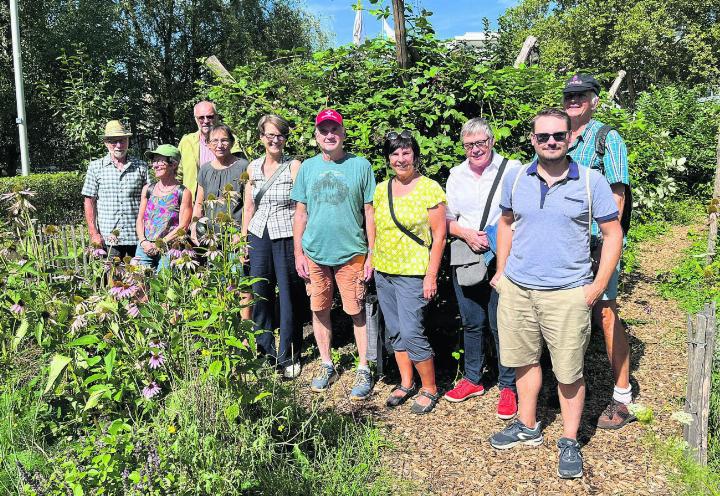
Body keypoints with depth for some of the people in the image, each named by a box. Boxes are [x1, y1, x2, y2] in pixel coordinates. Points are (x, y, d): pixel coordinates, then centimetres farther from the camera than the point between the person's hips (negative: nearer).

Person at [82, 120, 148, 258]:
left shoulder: (141, 167, 8)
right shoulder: (95, 167, 8)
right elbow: (89, 202, 6)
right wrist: (94, 233, -2)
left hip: (138, 238, 1)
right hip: (108, 239, 0)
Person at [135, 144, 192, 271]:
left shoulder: (183, 193, -1)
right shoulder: (147, 189, 13)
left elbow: (183, 226, -6)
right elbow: (140, 219, 13)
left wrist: (160, 244, -11)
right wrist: (143, 241, -3)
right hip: (145, 247, 4)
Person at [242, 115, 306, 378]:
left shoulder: (294, 166, -3)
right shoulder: (253, 167, 10)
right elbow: (249, 207, 15)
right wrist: (243, 239, 12)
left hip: (286, 236, -4)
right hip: (259, 236, 4)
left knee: (289, 296, 2)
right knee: (259, 294, 7)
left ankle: (289, 357, 16)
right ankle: (266, 352, 24)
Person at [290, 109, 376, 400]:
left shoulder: (360, 166, -1)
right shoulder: (308, 167, 6)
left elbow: (370, 213, -1)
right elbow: (300, 214, 9)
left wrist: (372, 254, -4)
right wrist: (298, 253, 4)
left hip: (351, 253, -3)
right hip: (314, 253, 3)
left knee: (357, 312, 2)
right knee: (319, 310, 11)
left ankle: (364, 371, 16)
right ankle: (327, 366, 28)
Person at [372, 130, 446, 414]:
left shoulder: (429, 189, -8)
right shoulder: (381, 190, 9)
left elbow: (439, 235, -9)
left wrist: (431, 275, -13)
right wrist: (370, 262, 12)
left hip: (413, 273, -6)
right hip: (383, 272, 6)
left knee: (412, 333, -7)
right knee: (395, 332, 13)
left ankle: (429, 389, 12)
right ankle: (406, 384, 29)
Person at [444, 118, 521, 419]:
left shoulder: (512, 169, -3)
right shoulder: (456, 175, 10)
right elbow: (447, 220, 13)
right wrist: (466, 233, -7)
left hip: (501, 260, -4)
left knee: (501, 324, 1)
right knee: (471, 323, 14)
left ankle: (508, 387, 17)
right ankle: (472, 380, 30)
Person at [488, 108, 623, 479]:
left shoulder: (591, 182, -6)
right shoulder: (515, 178, 3)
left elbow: (613, 233, -1)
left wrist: (599, 286, -7)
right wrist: (501, 270, 12)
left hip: (568, 294, -3)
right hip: (516, 289, 4)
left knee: (569, 373, 5)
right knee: (524, 360, 16)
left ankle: (569, 442, 24)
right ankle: (527, 427, 35)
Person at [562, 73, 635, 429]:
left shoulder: (607, 139, -2)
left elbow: (618, 196, -7)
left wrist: (608, 241, -15)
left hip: (597, 241, -5)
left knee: (605, 315, -5)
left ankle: (622, 398, 6)